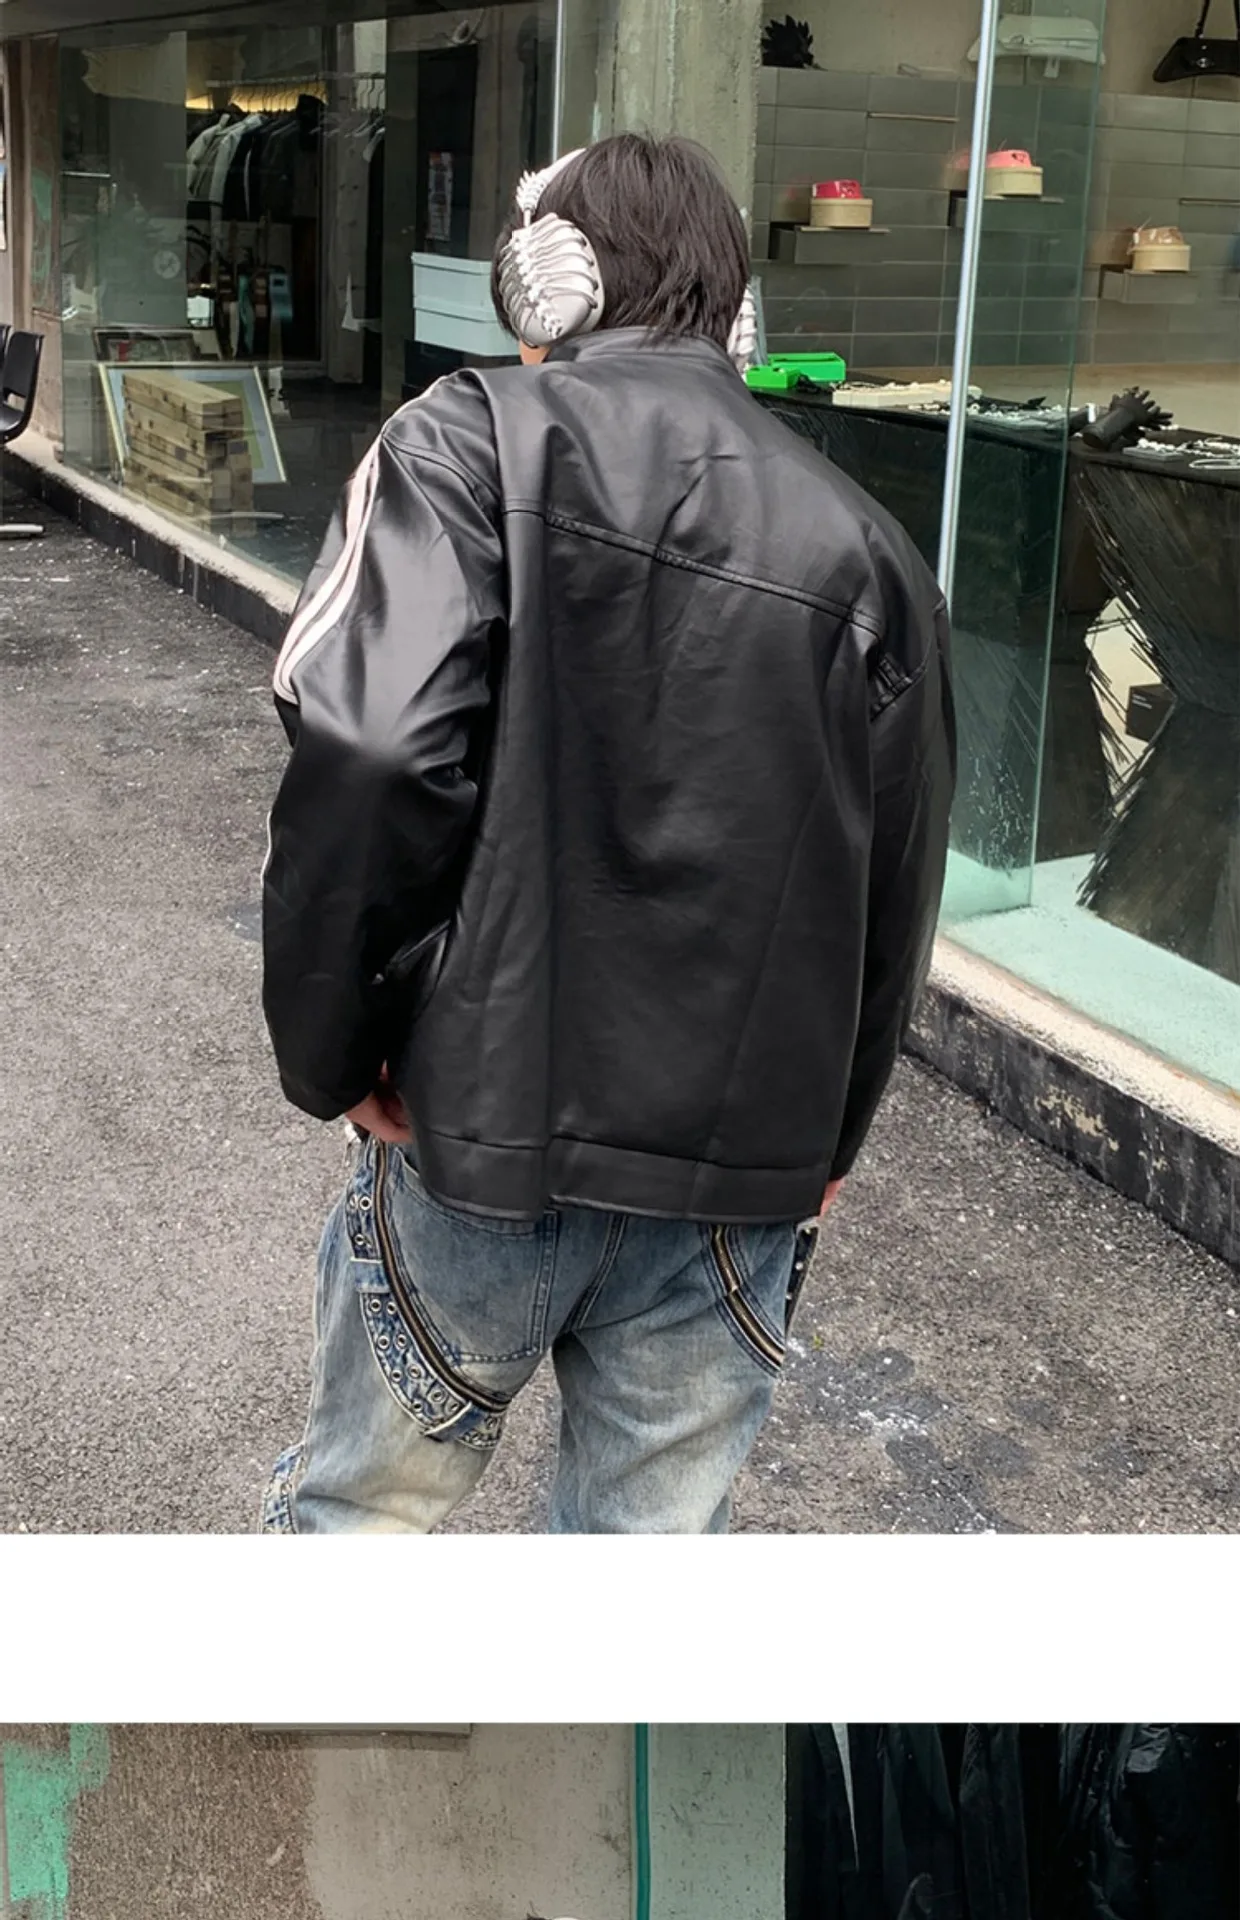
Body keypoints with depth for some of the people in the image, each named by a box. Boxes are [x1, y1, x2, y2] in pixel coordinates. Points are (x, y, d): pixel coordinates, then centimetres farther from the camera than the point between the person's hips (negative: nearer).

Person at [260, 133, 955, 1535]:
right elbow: (894, 890, 7)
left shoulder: (472, 440, -5)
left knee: (363, 1504, 18)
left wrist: (329, 1052, -8)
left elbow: (372, 752, -21)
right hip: (740, 1178, 3)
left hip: (486, 1123, -3)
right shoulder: (863, 543, 7)